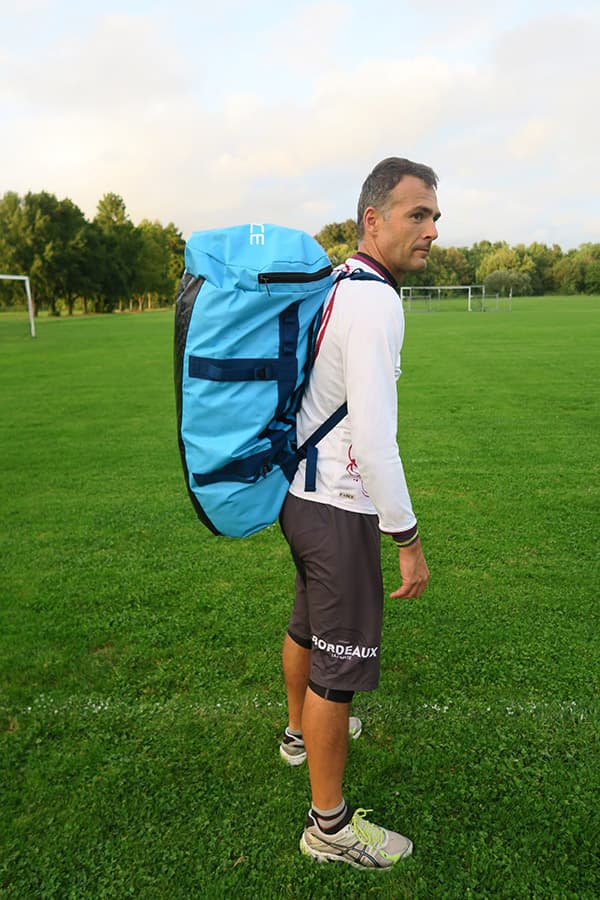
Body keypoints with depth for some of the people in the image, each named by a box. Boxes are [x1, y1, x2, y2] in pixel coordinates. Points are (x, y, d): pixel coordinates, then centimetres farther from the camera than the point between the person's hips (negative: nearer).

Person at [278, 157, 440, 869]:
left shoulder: (330, 287, 9)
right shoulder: (375, 302, -20)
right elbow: (374, 439, -25)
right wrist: (409, 539, -17)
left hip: (300, 492, 10)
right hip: (339, 509, -10)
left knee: (308, 624, 27)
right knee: (340, 663, 3)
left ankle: (302, 729, 52)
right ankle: (329, 825, 23)